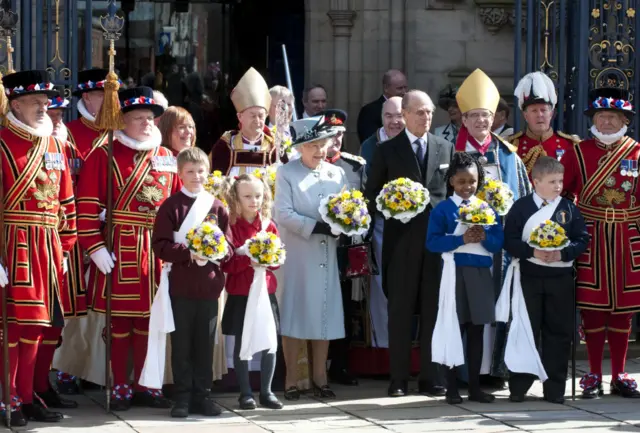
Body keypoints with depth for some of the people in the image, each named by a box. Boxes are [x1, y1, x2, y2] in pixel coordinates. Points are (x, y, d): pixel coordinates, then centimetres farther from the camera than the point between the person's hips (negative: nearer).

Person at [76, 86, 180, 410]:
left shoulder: (167, 159, 11)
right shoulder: (103, 155, -3)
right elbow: (87, 206, -8)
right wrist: (96, 248, -13)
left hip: (156, 251, 4)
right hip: (118, 251, -4)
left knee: (149, 319, 9)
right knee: (119, 320, 1)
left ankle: (145, 386, 17)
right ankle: (120, 388, 9)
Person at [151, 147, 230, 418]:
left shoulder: (217, 207, 8)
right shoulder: (171, 206, -2)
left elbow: (229, 244, 7)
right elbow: (161, 245, -8)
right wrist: (188, 253, -20)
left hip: (209, 285, 3)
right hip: (181, 285, -3)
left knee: (205, 343, 8)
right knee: (182, 344, 2)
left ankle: (202, 395, 15)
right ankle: (182, 398, 8)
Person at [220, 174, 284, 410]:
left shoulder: (269, 226, 6)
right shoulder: (231, 226, -5)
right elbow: (227, 264, -10)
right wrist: (248, 260, -22)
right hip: (240, 293, -3)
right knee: (242, 343, 3)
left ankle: (266, 391, 15)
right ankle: (245, 393, 11)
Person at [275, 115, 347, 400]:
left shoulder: (337, 174, 11)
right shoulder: (286, 174, -1)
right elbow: (284, 214, -10)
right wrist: (316, 227, -18)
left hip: (327, 253, 4)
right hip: (297, 254, -4)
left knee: (324, 313, 5)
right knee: (294, 313, 0)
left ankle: (320, 377, 13)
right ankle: (291, 380, 5)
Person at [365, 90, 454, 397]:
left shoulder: (446, 148, 12)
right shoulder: (387, 151, 4)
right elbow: (372, 194, 5)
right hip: (402, 241, -2)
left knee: (434, 311, 2)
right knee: (400, 312, 0)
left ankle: (431, 378, 7)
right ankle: (399, 379, 5)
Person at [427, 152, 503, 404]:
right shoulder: (443, 209, 1)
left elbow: (499, 242, 6)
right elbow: (432, 242, -8)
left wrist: (484, 237, -14)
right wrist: (462, 239, -18)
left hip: (481, 273, 3)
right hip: (455, 271, -3)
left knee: (476, 331, 6)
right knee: (455, 329, -1)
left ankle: (475, 387, 12)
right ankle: (452, 388, 5)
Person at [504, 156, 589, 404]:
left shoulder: (569, 209, 4)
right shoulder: (521, 207, -1)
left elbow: (582, 240, 2)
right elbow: (509, 241, -4)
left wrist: (563, 253, -15)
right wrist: (532, 252, -19)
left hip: (561, 277, 2)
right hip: (530, 276, -2)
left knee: (559, 332, 4)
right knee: (526, 330, 2)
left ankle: (555, 388, 10)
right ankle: (519, 387, 9)